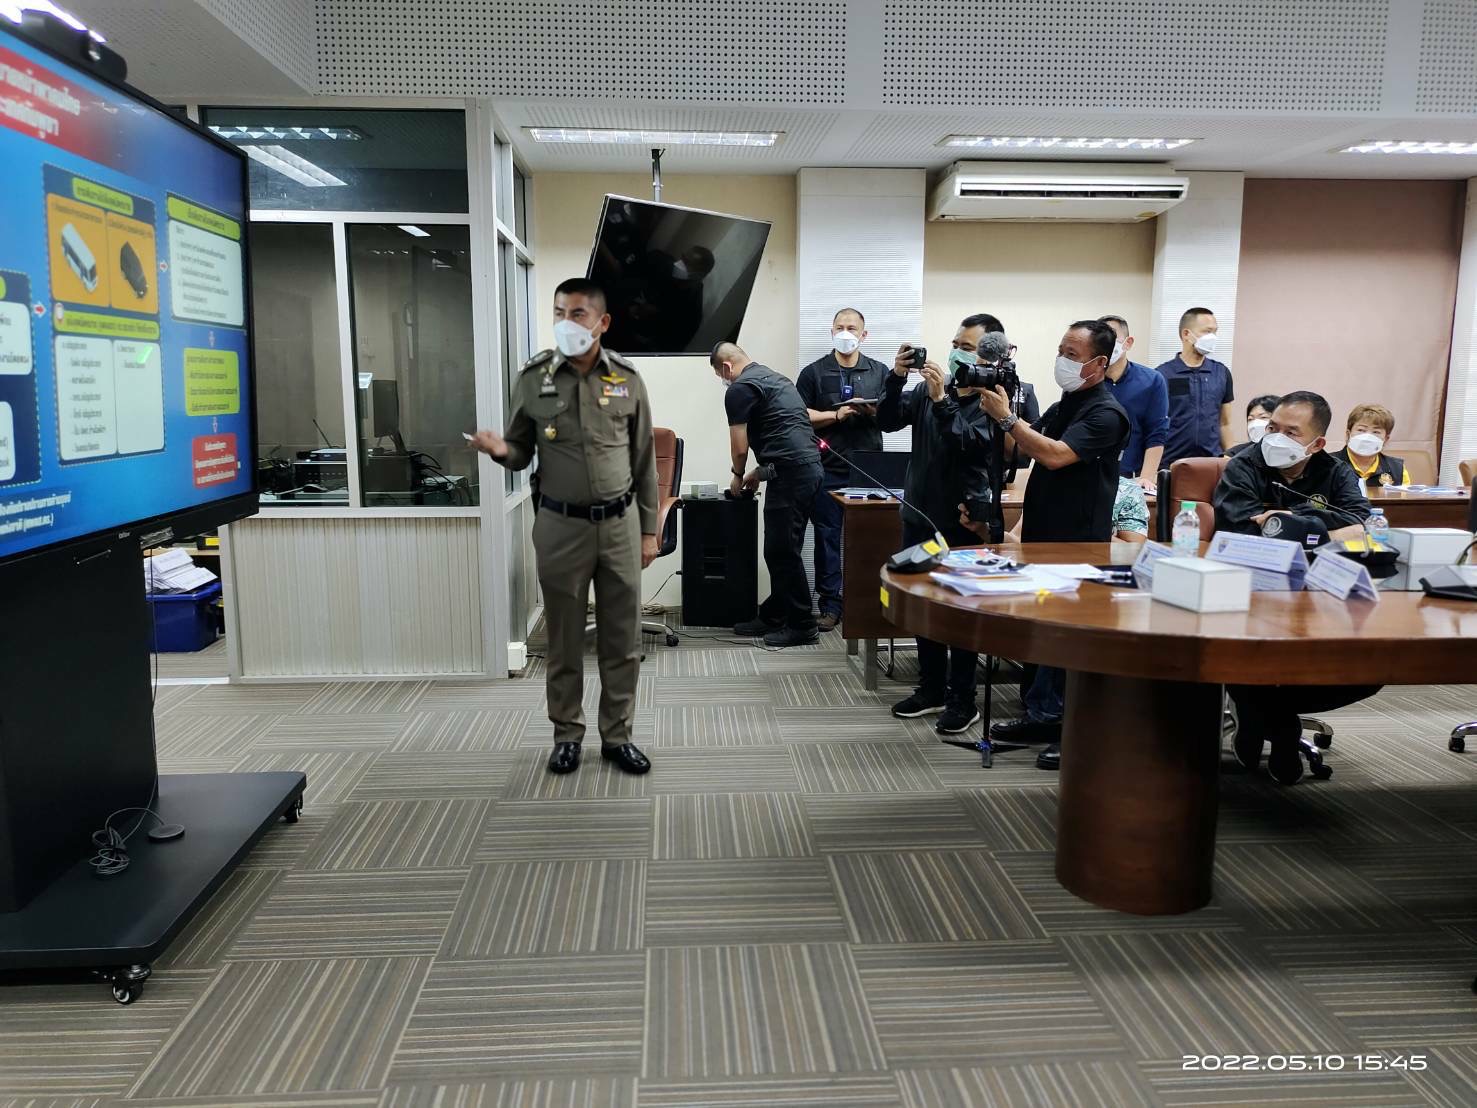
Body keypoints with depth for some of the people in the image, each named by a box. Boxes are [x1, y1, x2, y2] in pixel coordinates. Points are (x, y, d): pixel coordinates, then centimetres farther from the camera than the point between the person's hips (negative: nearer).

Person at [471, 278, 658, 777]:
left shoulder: (627, 379, 0)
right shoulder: (533, 378, -2)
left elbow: (644, 460, 5)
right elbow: (523, 453, 5)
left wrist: (649, 529, 4)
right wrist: (501, 450, -20)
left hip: (620, 523, 1)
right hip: (560, 526, -1)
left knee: (622, 639, 7)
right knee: (564, 641, 9)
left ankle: (617, 736, 22)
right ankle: (567, 735, 24)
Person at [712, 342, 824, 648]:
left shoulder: (740, 389, -5)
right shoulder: (775, 378, 23)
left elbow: (740, 448, -5)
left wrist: (738, 477, 14)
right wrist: (760, 471, 30)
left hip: (790, 473, -10)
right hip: (809, 466, 10)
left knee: (783, 552, -3)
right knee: (779, 549, 14)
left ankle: (802, 625, 4)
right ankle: (772, 616, 22)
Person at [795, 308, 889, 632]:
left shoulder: (879, 372, 11)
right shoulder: (814, 372, 6)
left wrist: (873, 412, -10)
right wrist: (837, 415, -12)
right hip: (828, 469, -1)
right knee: (828, 537, 1)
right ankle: (830, 605, 6)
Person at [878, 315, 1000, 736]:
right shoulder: (929, 389, 7)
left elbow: (968, 443, -21)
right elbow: (886, 421, 1)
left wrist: (941, 400, -27)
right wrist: (896, 378, -12)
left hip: (962, 521, -6)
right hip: (919, 515, 6)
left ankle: (963, 700, 14)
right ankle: (932, 689, 27)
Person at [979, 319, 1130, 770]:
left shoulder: (1105, 413, -13)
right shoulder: (1062, 406, 14)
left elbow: (1055, 455, -26)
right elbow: (1022, 450, 20)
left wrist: (1006, 418, -21)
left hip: (1079, 545, -8)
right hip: (1045, 537, 9)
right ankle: (1043, 716, 24)